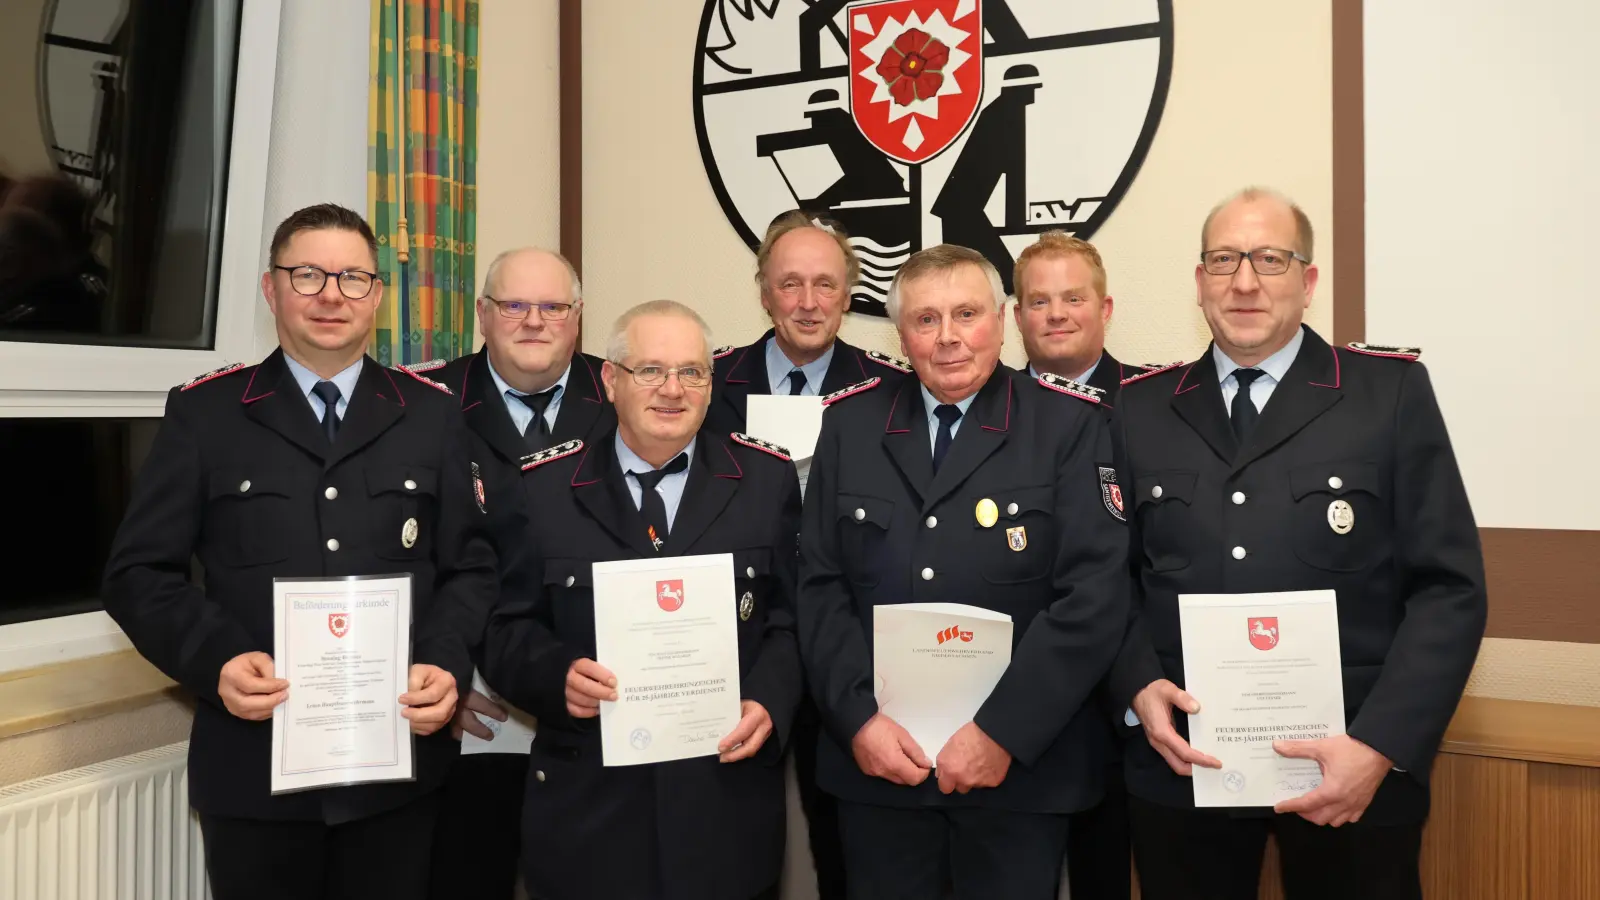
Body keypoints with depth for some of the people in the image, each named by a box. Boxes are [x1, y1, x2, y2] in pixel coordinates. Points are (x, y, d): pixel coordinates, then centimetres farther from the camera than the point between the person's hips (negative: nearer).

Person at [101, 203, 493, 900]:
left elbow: (469, 566, 5)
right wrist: (217, 660, -15)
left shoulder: (432, 415, 5)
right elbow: (140, 571, 1)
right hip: (252, 766, 0)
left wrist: (447, 665, -12)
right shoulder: (202, 412, 2)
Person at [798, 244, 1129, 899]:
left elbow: (1094, 595, -12)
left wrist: (1002, 731, -15)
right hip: (875, 765, 2)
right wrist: (858, 719, -8)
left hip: (1021, 768, -2)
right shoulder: (850, 423, 4)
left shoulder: (1070, 425, -5)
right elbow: (821, 586, 2)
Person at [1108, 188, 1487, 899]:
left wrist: (1381, 746, -15)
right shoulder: (1143, 407, 5)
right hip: (1181, 768, 2)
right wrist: (1139, 686, -8)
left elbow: (1449, 587, -6)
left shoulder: (1393, 391, -2)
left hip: (1351, 769, -1)